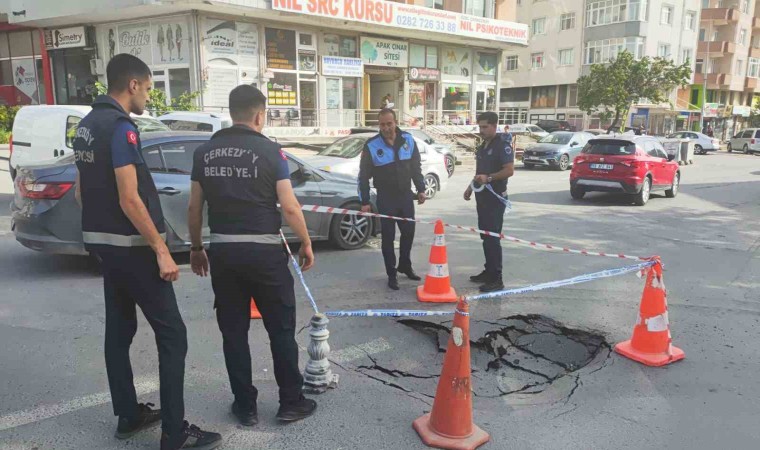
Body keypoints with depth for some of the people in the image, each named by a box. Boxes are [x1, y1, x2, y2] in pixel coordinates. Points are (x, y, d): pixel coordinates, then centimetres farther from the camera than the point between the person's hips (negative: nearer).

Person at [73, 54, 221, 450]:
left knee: (119, 328, 15)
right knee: (171, 334, -5)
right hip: (131, 246, -10)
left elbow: (82, 191, 17)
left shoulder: (87, 125, 12)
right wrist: (161, 249, -20)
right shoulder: (120, 127, -18)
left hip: (102, 242, 10)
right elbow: (129, 199, -23)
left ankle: (128, 415, 27)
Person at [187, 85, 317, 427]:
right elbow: (290, 208, -9)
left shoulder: (204, 152, 5)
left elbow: (194, 208, 7)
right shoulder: (269, 151, -7)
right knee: (281, 329, 9)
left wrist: (196, 248, 18)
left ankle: (245, 406, 21)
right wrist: (306, 244, 3)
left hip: (222, 250, 4)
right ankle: (291, 402, 19)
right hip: (264, 250, -3)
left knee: (233, 331, 12)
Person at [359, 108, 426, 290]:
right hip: (386, 198, -3)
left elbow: (416, 167, 9)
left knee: (408, 232, 13)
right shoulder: (371, 145, -13)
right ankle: (391, 274, 15)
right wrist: (365, 202, -10)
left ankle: (405, 266, 34)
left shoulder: (408, 140, -3)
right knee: (388, 237, 3)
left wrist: (420, 189, 6)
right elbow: (364, 176, -8)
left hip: (406, 195, 4)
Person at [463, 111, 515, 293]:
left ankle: (496, 279, -5)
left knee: (493, 237, -9)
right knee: (485, 236, 12)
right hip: (482, 196, 9)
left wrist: (489, 178, -28)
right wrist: (471, 186, 17)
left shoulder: (503, 145, -12)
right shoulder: (482, 146, 16)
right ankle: (488, 271, 22)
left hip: (495, 198, -9)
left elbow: (509, 170, -20)